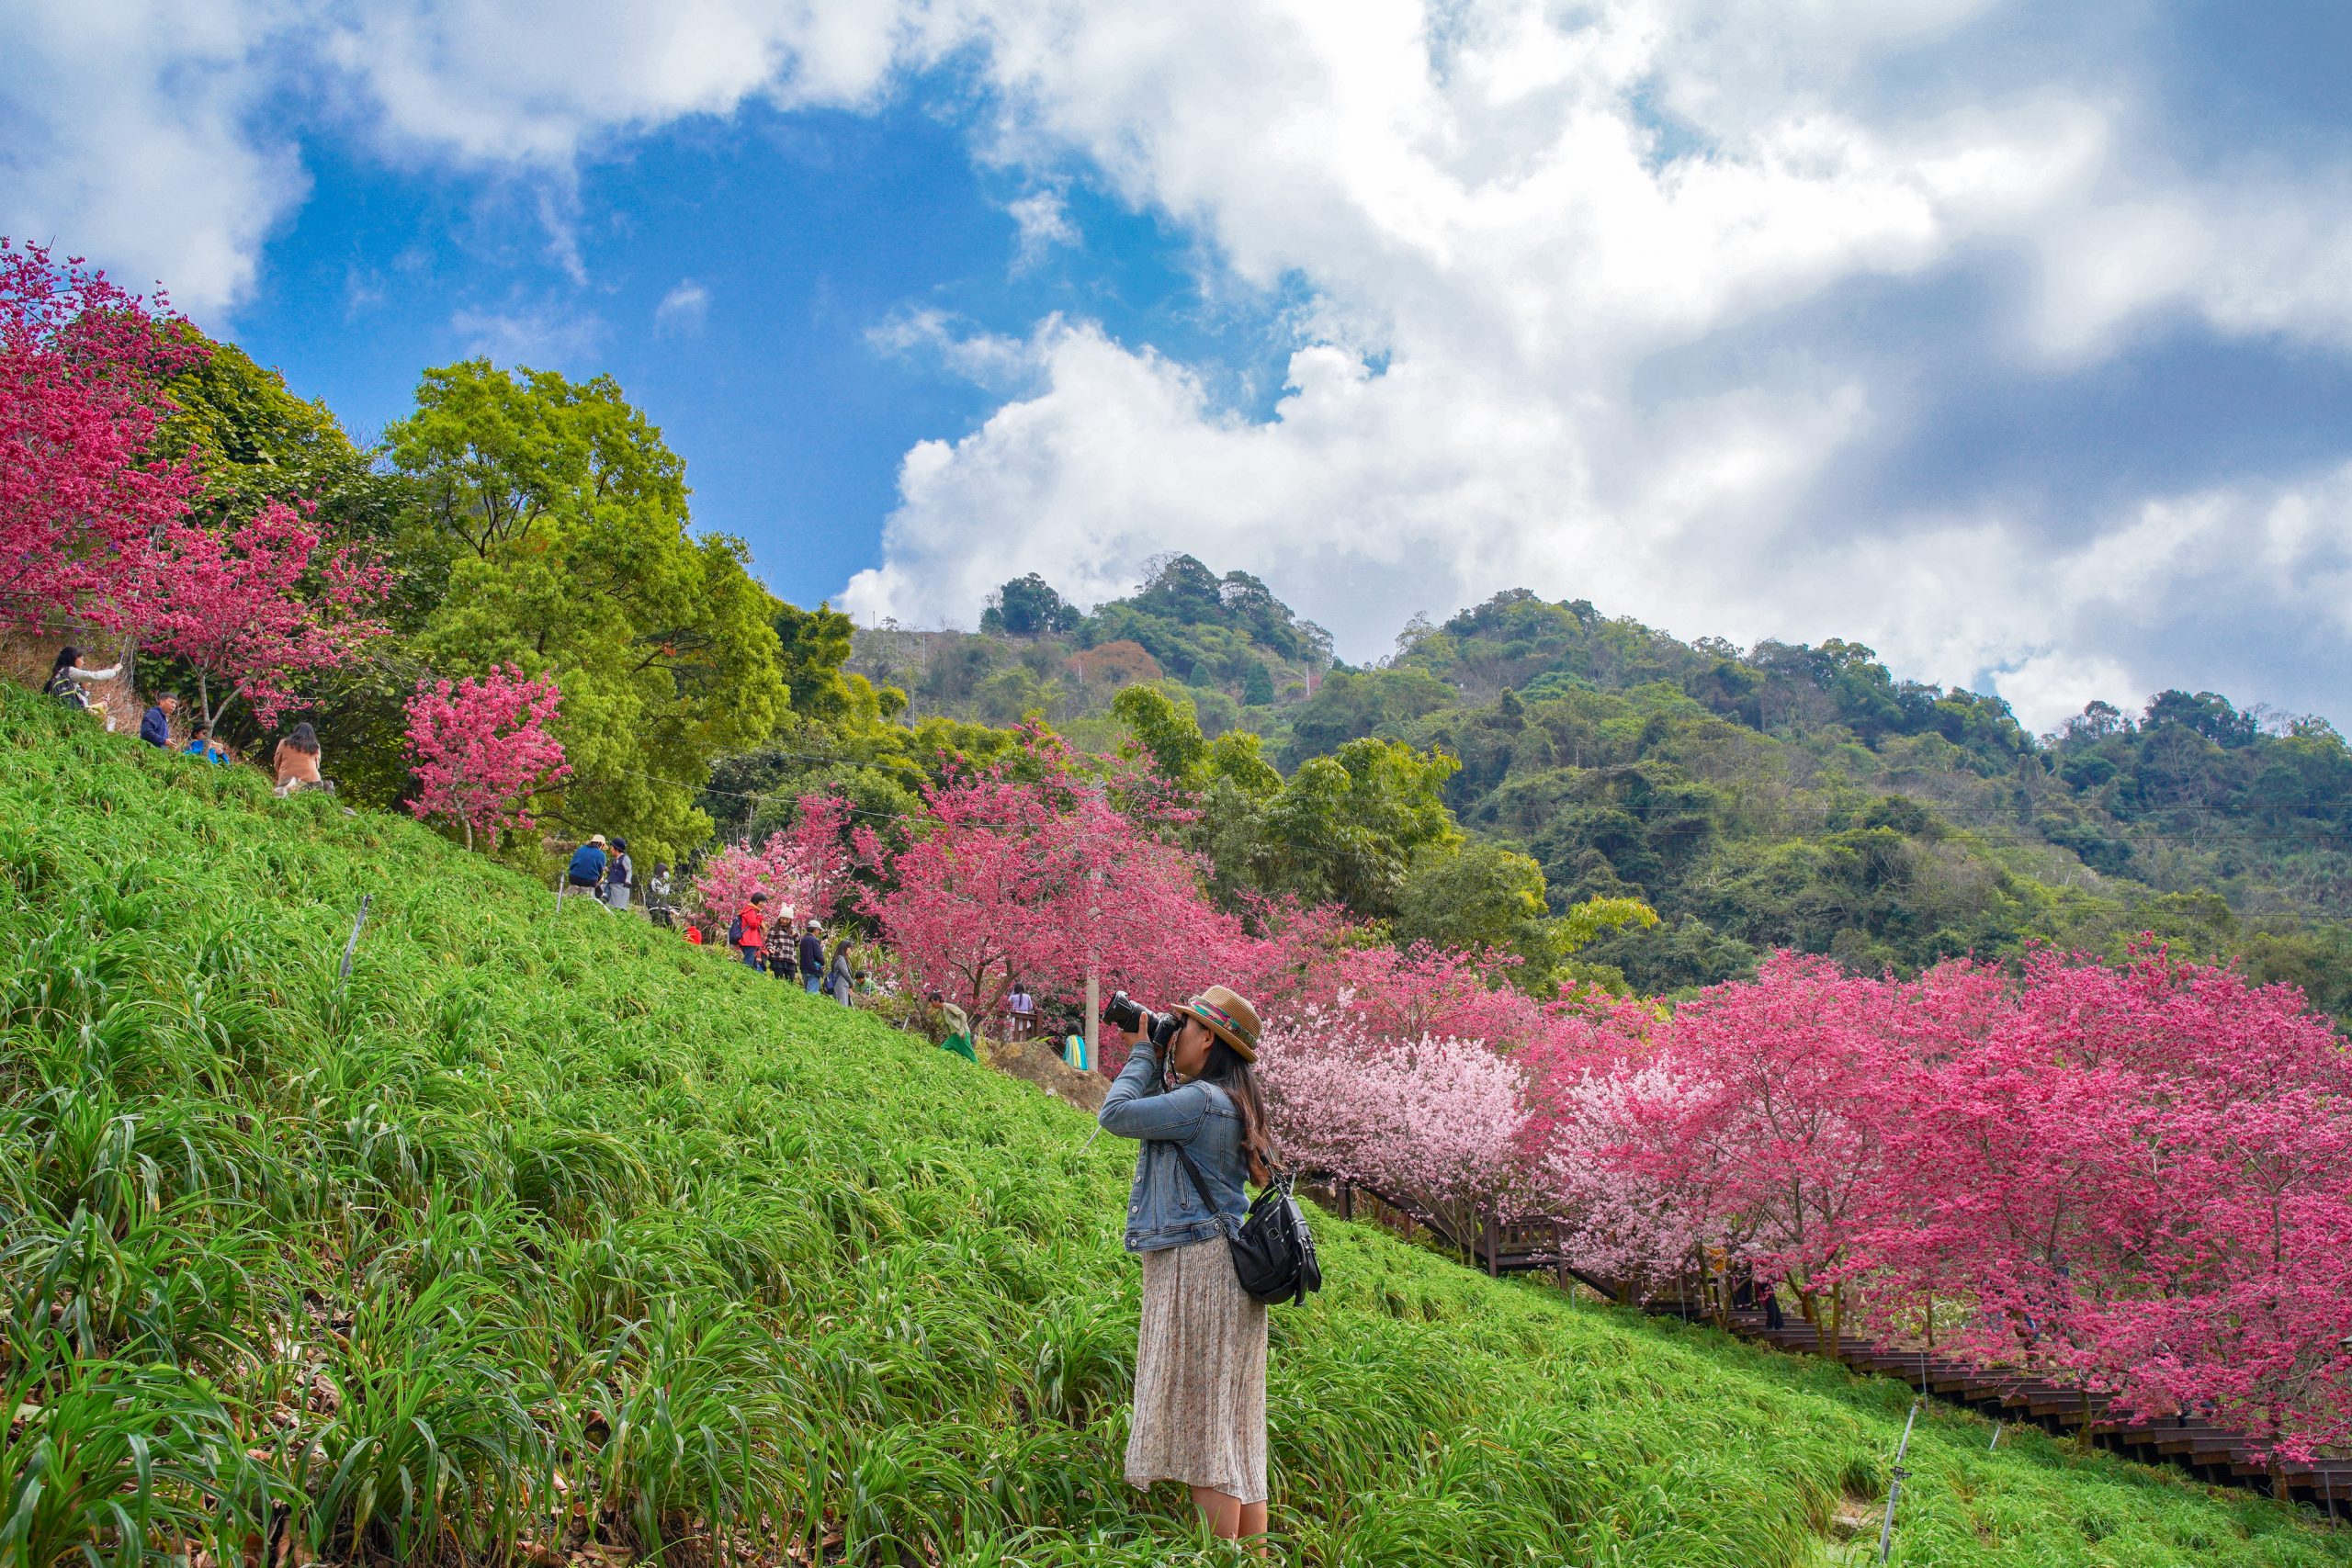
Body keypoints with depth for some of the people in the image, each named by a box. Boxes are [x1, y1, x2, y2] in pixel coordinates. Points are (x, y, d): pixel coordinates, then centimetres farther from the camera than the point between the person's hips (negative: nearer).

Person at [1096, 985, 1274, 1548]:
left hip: (1198, 1264, -10)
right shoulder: (1225, 1102, 15)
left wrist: (1144, 1053, -3)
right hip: (1214, 1265, 10)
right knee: (1231, 1421, 12)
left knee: (1202, 1415, -6)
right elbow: (1151, 1110, 25)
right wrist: (1151, 1056, 15)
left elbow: (1115, 1114, -15)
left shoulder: (1201, 1100, -15)